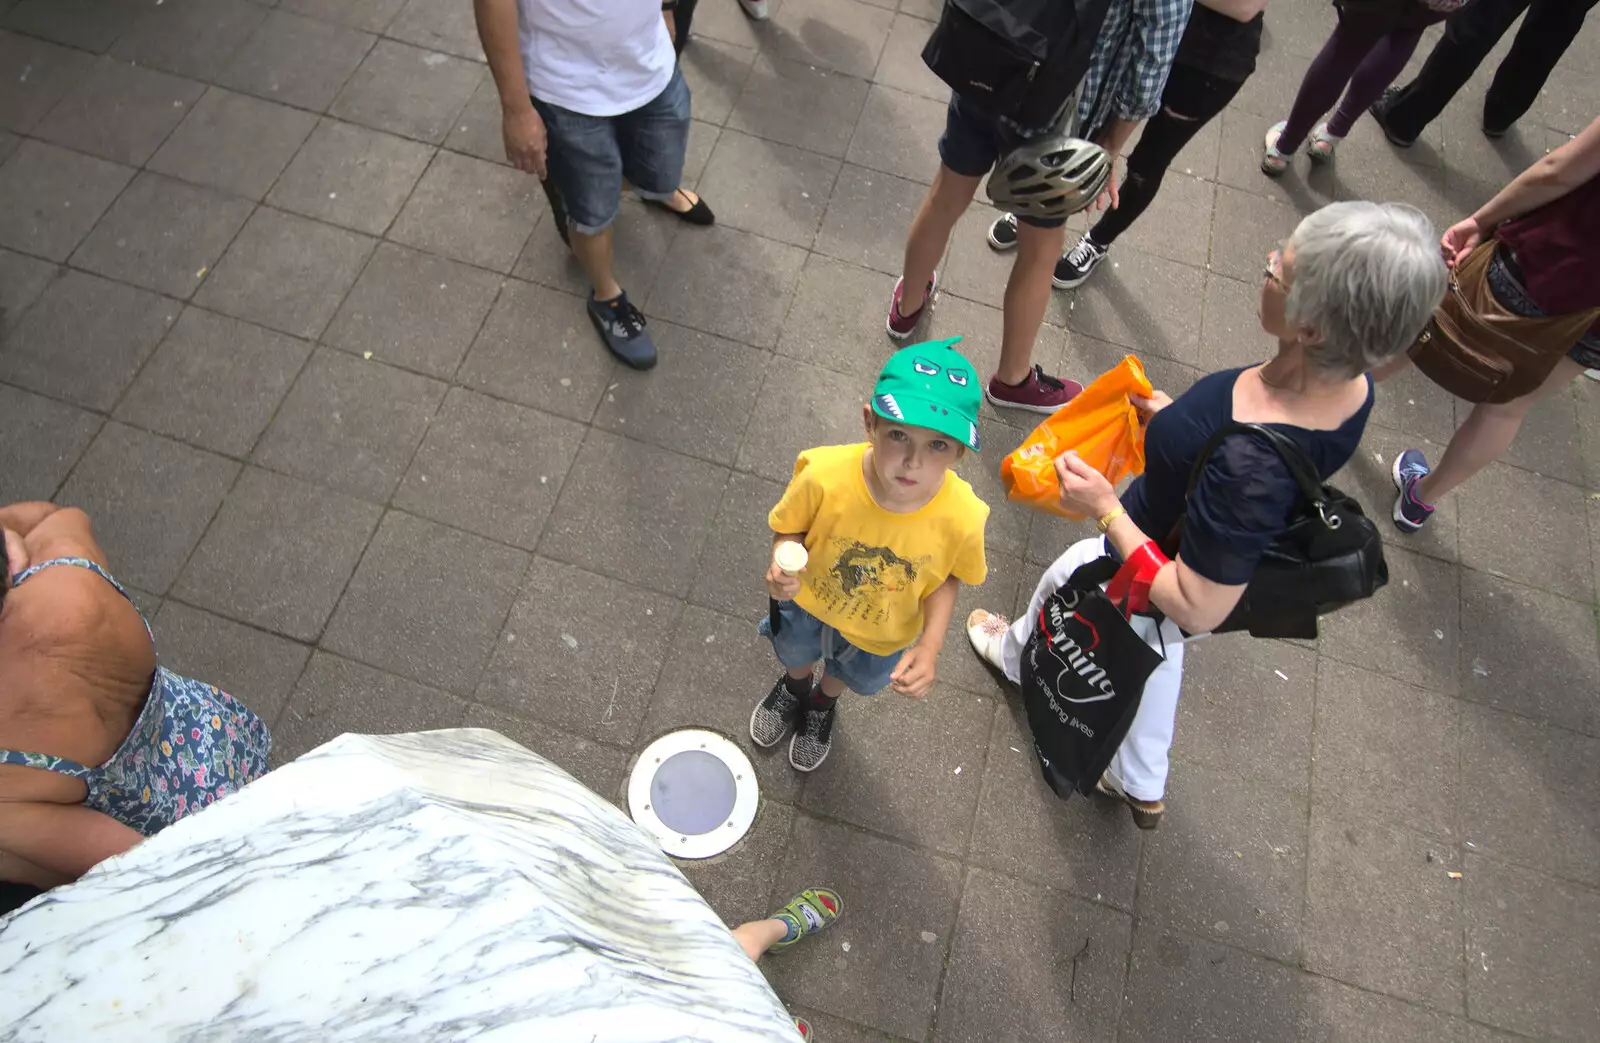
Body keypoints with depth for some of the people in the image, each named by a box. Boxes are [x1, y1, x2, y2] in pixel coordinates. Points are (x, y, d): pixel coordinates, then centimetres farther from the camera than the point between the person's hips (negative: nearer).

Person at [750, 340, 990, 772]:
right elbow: (789, 527, -18)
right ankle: (795, 687, 73)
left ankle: (823, 704, 72)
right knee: (795, 652, 35)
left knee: (854, 676, 34)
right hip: (808, 603, 0)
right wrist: (783, 562, -39)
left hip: (881, 634, 1)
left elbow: (946, 577, -15)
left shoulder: (961, 517, -37)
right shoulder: (825, 476, -40)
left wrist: (930, 646, -25)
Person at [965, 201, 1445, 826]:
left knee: (1062, 580, 27)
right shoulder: (1348, 384, -21)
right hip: (1229, 563, 7)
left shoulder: (1250, 464, -47)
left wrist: (1106, 510, -32)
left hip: (1151, 591, -7)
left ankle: (1018, 654, 64)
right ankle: (1142, 787, 58)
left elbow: (1195, 609, -37)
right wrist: (1185, 421, 4)